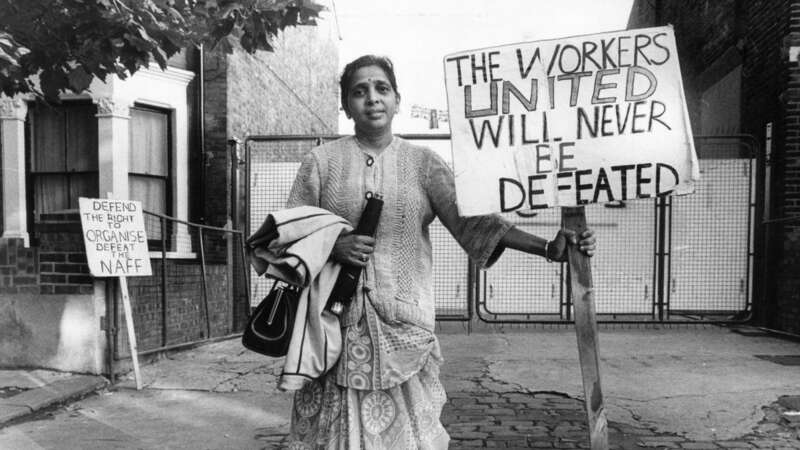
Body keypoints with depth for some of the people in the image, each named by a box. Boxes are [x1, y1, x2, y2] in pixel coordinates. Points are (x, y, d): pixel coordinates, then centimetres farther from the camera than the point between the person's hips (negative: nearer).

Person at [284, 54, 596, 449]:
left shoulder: (422, 163, 3)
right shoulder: (322, 161, 3)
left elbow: (472, 220, -7)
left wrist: (548, 247, -19)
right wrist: (333, 246, -16)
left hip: (404, 325, 0)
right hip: (335, 325, 0)